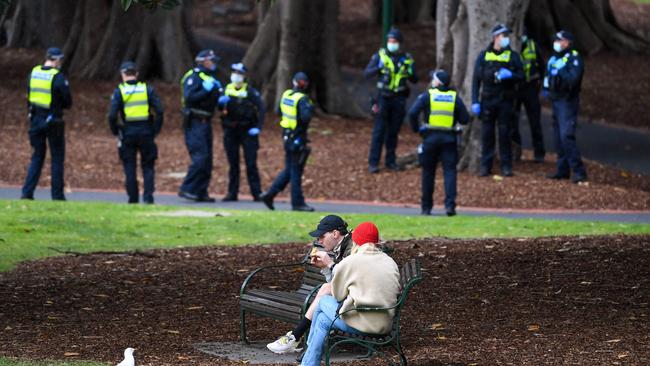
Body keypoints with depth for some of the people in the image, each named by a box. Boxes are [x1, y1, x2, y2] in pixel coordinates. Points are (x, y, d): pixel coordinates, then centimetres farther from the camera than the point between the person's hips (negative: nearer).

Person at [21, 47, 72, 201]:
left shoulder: (33, 73, 4)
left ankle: (27, 192, 3)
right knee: (57, 158, 5)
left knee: (37, 157, 12)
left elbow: (29, 97, 9)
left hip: (36, 119, 5)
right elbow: (68, 102, -10)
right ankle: (57, 195, 5)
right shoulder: (58, 77, -14)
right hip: (53, 121, -5)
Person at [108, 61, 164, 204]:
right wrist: (155, 130, 6)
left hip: (128, 134, -1)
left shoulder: (119, 91, -3)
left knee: (130, 169, 8)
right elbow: (159, 111, -3)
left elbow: (112, 115, -10)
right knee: (148, 167, 9)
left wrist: (116, 132, 3)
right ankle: (148, 196, -3)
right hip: (146, 133, 1)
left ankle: (133, 199, 9)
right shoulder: (147, 89, 3)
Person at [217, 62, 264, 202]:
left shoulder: (250, 91, -3)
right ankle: (232, 193, 11)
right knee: (233, 164, 7)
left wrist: (258, 127, -16)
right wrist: (221, 101, -18)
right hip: (230, 131, 4)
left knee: (251, 163, -6)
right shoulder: (227, 90, 9)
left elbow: (261, 108, -7)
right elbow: (220, 107, 5)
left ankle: (257, 193, -3)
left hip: (247, 131, -4)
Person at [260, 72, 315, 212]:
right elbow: (306, 117, -29)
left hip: (287, 136, 7)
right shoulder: (302, 99, -18)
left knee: (289, 170, 17)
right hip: (297, 138, -7)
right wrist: (310, 109, -11)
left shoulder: (286, 94, 5)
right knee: (296, 171, -1)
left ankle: (269, 194, 13)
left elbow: (279, 111, 17)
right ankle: (297, 203, 5)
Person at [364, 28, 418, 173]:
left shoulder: (407, 58, 6)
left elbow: (415, 80, 9)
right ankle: (373, 162, -3)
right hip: (384, 97, -2)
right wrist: (379, 68, -24)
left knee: (393, 131, 7)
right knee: (379, 130, -5)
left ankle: (390, 161, 16)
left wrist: (410, 73, -13)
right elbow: (367, 73, -7)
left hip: (399, 99, 2)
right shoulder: (380, 55, -1)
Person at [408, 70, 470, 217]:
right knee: (450, 171, -1)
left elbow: (413, 113, -12)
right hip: (449, 138, 1)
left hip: (430, 137, -1)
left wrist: (416, 128, 4)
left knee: (428, 172, 10)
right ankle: (450, 204, -16)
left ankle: (426, 207, 16)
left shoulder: (427, 95, -1)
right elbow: (465, 119, 2)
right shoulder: (455, 97, 5)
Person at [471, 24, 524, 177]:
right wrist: (475, 101, -2)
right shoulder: (484, 55, 5)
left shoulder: (512, 56, 6)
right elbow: (476, 79, 5)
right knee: (486, 133, 2)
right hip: (487, 100, 0)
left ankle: (506, 166, 8)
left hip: (505, 100, 0)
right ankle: (485, 165, 8)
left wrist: (510, 75, -18)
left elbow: (521, 76, 4)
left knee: (504, 133, 2)